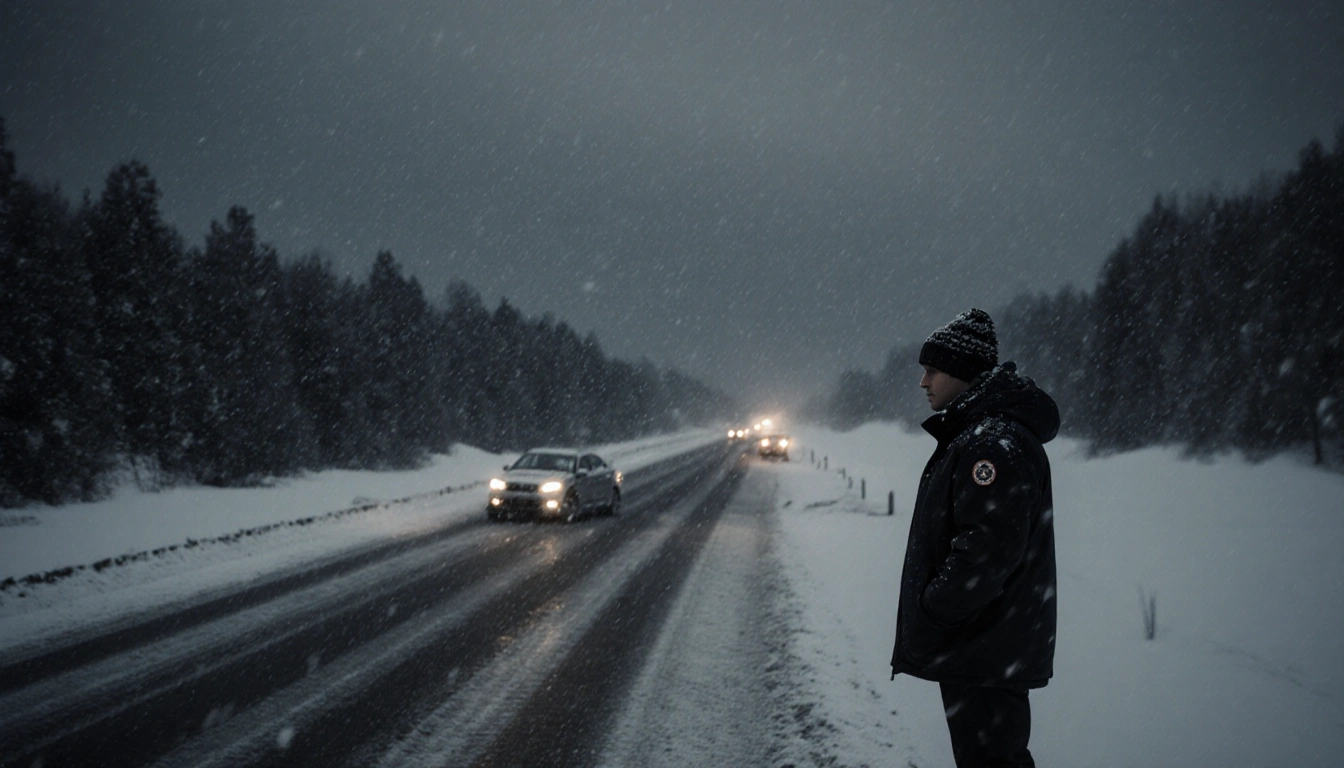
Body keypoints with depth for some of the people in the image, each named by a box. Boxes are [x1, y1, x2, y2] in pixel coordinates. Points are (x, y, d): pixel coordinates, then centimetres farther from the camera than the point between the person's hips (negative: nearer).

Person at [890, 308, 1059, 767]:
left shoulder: (994, 443, -20)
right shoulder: (973, 434, 15)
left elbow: (985, 552, -27)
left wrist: (929, 612, -17)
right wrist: (929, 613, 15)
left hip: (985, 656, -11)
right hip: (985, 651, 11)